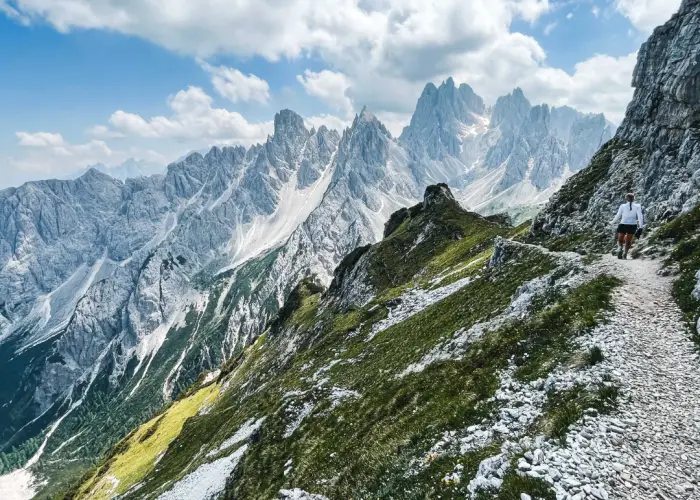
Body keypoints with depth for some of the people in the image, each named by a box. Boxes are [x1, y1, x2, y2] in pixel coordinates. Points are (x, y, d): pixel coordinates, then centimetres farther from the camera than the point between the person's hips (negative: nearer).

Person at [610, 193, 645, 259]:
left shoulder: (622, 206, -2)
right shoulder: (637, 206, -1)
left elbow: (618, 216, 2)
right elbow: (640, 217, -7)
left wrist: (612, 222, 17)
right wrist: (641, 227, -6)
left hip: (623, 225, 0)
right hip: (632, 226, 0)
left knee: (620, 240, 15)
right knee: (628, 241, 15)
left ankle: (620, 248, -14)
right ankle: (625, 254, 0)